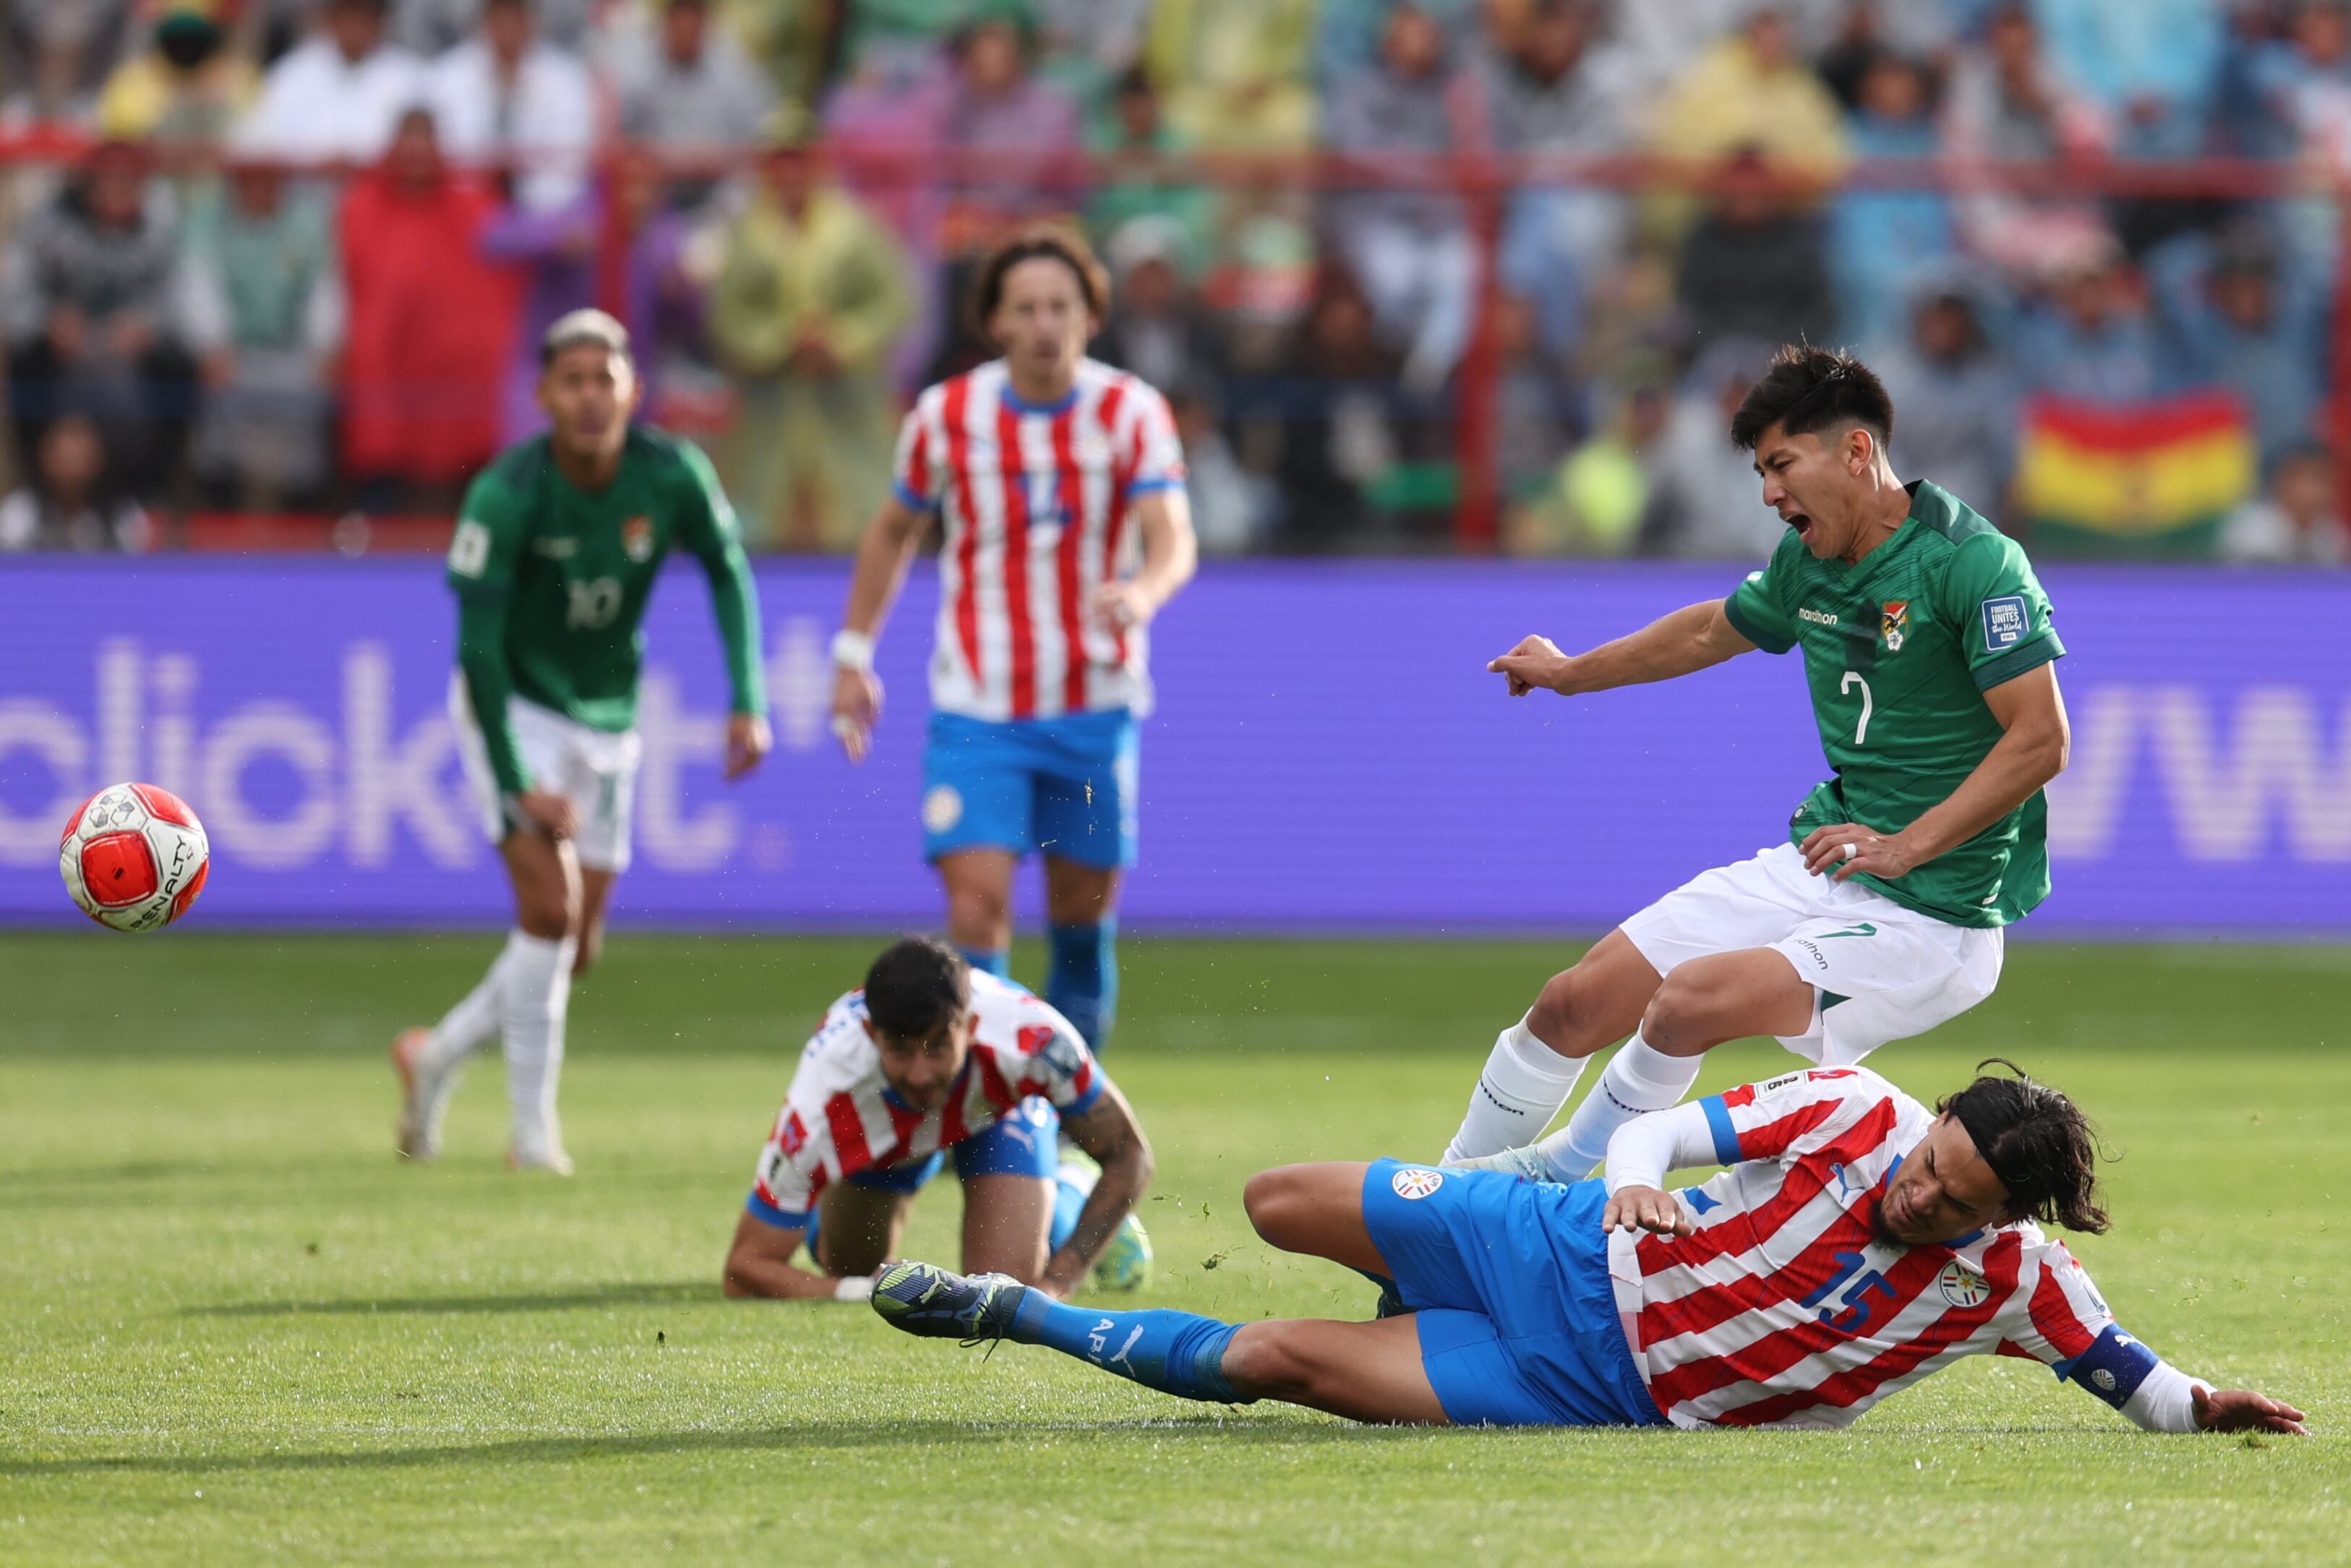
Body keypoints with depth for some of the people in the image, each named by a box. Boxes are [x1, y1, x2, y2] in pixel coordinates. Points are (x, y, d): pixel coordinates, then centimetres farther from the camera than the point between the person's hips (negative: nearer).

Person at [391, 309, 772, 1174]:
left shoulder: (673, 476, -14)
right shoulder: (505, 495, -24)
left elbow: (729, 573, 4)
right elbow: (478, 644, -22)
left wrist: (749, 701, -6)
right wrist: (517, 785, -23)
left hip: (607, 720, 5)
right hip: (515, 711, -5)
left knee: (577, 949, 7)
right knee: (550, 906, -20)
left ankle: (436, 1055, 31)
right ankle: (533, 1128, -8)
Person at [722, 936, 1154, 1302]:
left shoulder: (1033, 1038, -44)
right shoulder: (822, 1106, -45)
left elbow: (1128, 1156, -27)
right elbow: (745, 1269, -38)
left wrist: (1055, 1284, -37)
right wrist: (862, 1292, -54)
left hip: (998, 1106, 0)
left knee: (1010, 1283, -15)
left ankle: (1069, 1193, 18)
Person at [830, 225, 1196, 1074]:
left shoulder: (1133, 413, -6)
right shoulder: (946, 416, -3)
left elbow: (1172, 540, -19)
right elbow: (892, 532, 13)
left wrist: (1143, 591, -42)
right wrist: (854, 655, 11)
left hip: (1095, 707, 1)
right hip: (976, 709, 0)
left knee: (1084, 917, 7)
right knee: (977, 903, -15)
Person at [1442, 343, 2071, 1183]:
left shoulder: (1972, 562, -19)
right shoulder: (1808, 561, 6)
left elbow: (2041, 738, -23)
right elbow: (1715, 630, 28)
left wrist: (1907, 847, -28)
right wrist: (1572, 672, 41)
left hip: (1930, 919, -8)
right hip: (1813, 871, 8)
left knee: (1693, 1001, -27)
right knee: (1574, 1003, 3)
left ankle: (1554, 1182, -4)